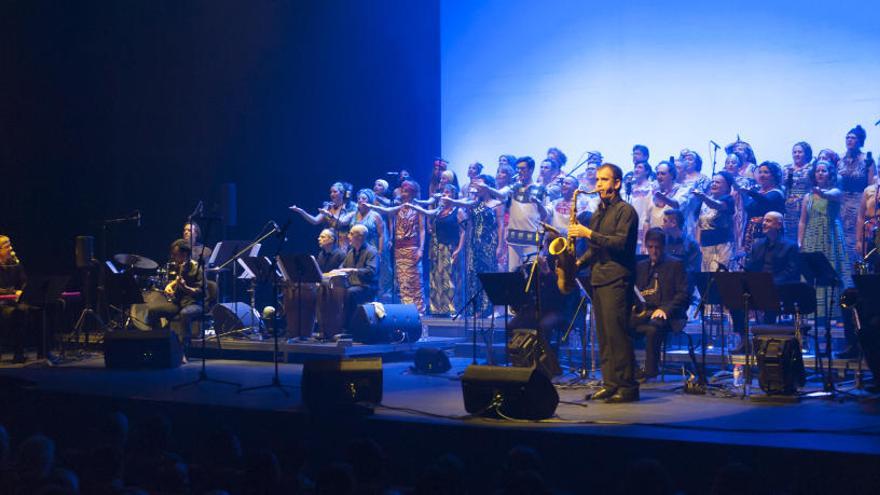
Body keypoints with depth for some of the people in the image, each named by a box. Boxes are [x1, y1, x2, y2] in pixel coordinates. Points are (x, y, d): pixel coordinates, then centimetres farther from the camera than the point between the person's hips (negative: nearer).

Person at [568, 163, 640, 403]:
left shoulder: (625, 211, -4)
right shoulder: (598, 213, 20)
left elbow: (620, 243, -16)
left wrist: (589, 234, -18)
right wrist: (579, 262, 9)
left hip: (616, 280, -8)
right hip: (597, 279, 8)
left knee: (616, 333, -12)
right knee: (604, 335, 8)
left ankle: (627, 386, -10)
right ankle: (610, 383, 11)